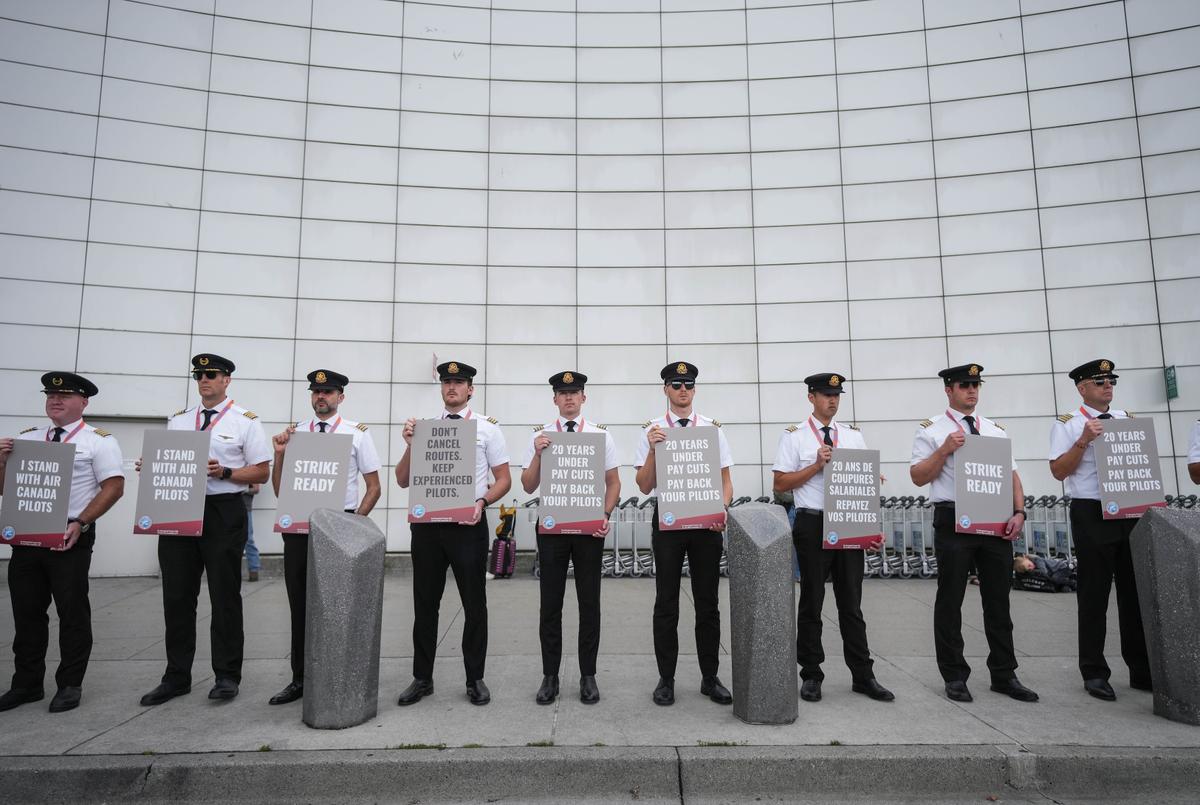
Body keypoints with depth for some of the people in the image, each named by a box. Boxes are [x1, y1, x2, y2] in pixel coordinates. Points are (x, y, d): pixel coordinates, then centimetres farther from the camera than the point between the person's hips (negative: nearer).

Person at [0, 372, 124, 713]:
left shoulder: (99, 440, -3)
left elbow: (114, 487, -10)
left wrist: (80, 523, -18)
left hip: (71, 537, -5)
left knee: (73, 612, 1)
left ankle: (70, 685, 14)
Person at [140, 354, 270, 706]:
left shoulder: (246, 421, 0)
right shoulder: (178, 420, 14)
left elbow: (261, 473, -3)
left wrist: (224, 472, -18)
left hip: (223, 511, -4)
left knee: (225, 596, 3)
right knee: (177, 595, 9)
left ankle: (227, 676, 15)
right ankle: (176, 677, 23)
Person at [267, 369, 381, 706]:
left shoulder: (356, 433, -1)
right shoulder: (294, 432, 9)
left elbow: (373, 488, 1)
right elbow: (280, 490, 10)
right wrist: (279, 453, -5)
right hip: (298, 527, 4)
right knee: (300, 604, 11)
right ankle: (300, 679, 24)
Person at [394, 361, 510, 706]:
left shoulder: (487, 427, 1)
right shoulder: (423, 427, 8)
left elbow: (504, 479, 1)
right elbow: (403, 481, 8)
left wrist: (481, 502, -17)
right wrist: (410, 444, -8)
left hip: (468, 524, -2)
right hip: (427, 523, 3)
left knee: (474, 604, 7)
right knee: (425, 603, 12)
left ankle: (475, 679, 23)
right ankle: (422, 678, 28)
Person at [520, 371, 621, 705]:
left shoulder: (601, 434, 2)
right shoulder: (540, 436, 2)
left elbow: (613, 483, 5)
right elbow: (528, 487, 0)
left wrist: (605, 516, -10)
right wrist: (537, 454, -15)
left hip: (590, 526, 0)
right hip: (551, 526, 0)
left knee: (589, 603, 7)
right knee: (550, 605, 7)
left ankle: (588, 676, 21)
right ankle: (550, 677, 21)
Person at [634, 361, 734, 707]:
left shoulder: (713, 428, 5)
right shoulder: (651, 431, 0)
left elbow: (726, 480, 8)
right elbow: (645, 487, -4)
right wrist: (653, 449, -18)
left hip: (707, 521, 2)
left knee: (708, 602, 9)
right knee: (667, 603, 6)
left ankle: (710, 678, 22)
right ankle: (666, 679, 18)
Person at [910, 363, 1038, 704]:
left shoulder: (996, 430, 16)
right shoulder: (931, 430, 1)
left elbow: (1011, 475, 14)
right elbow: (918, 476, -4)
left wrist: (1018, 512, -1)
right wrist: (945, 450, -17)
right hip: (953, 520, -4)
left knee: (998, 599, 10)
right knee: (950, 600, 2)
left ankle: (1004, 675, 23)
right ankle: (955, 676, 14)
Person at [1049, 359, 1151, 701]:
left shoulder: (1126, 419, 14)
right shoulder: (1068, 424, -2)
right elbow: (1058, 471, -9)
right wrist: (1083, 440, -18)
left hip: (1131, 512, 5)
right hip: (1092, 515, -5)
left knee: (1135, 592, 10)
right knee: (1094, 596, 1)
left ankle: (1142, 671, 23)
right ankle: (1094, 673, 11)